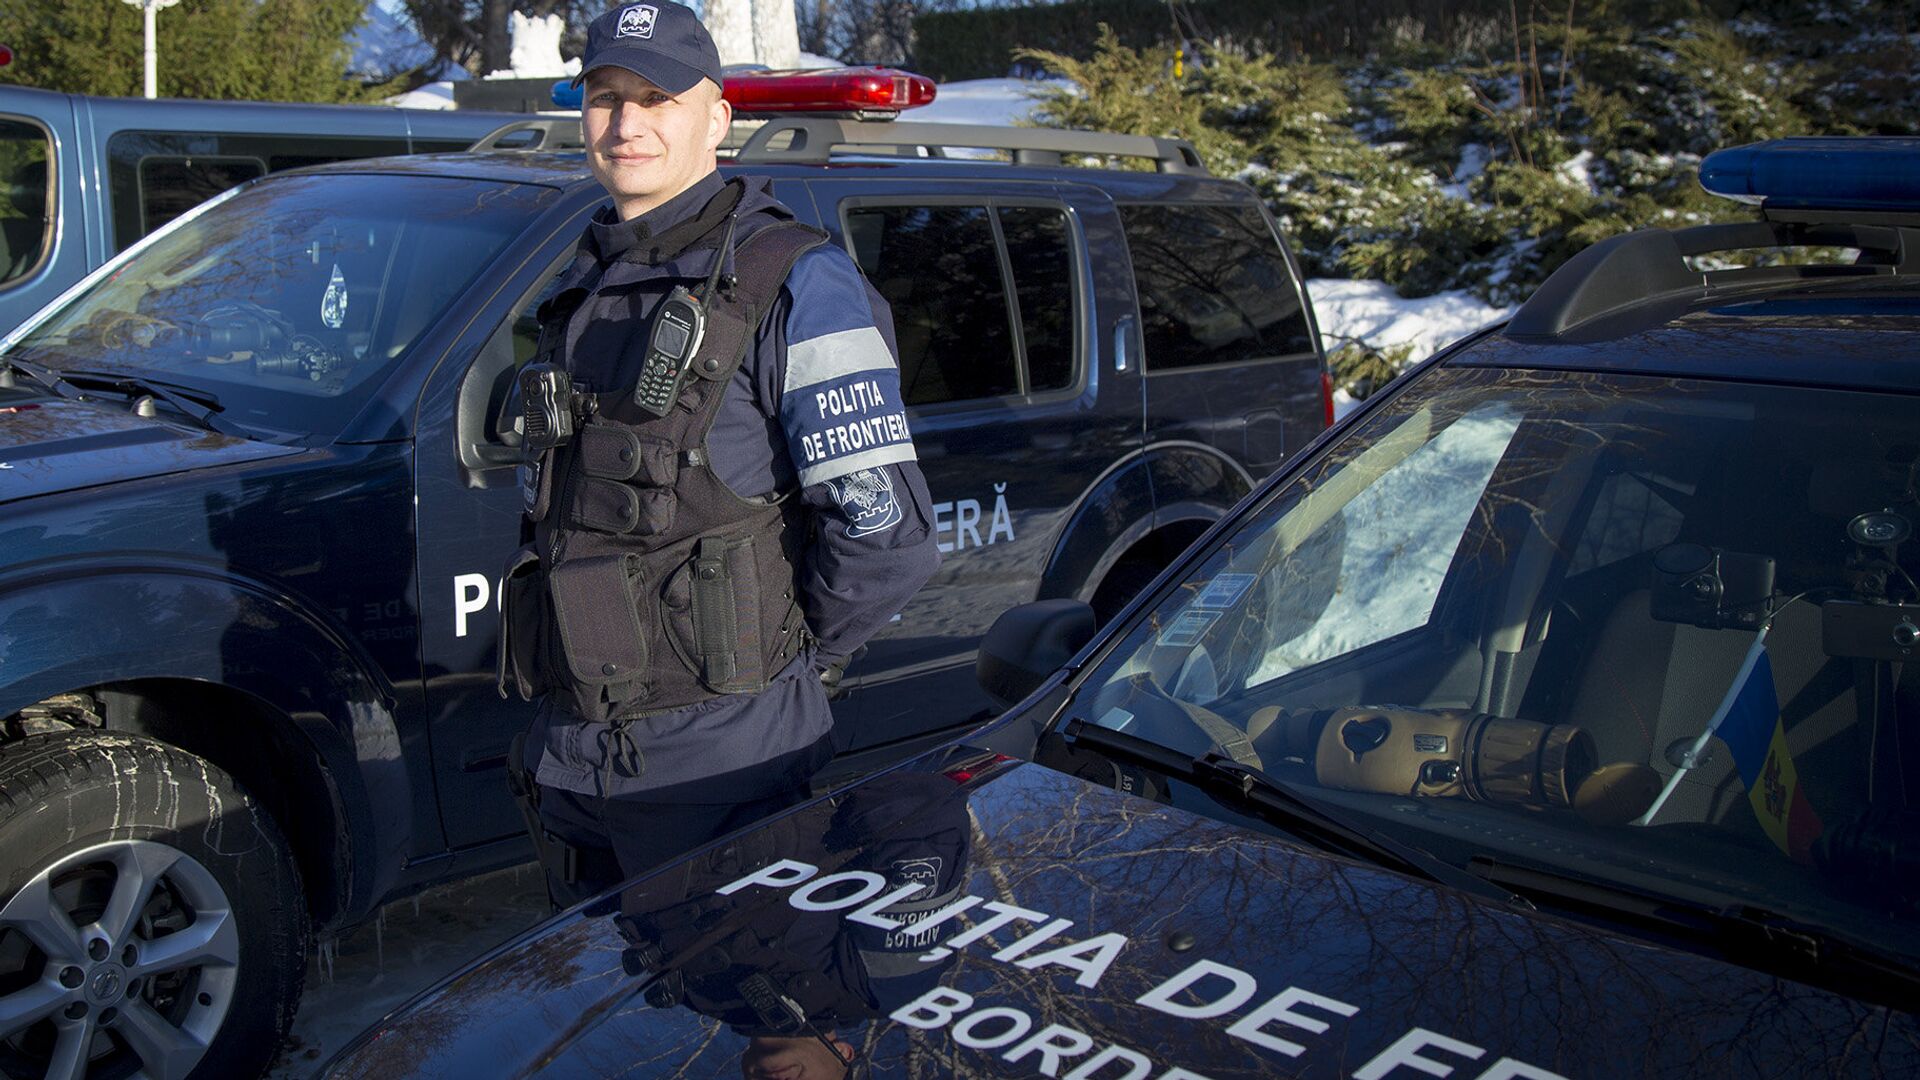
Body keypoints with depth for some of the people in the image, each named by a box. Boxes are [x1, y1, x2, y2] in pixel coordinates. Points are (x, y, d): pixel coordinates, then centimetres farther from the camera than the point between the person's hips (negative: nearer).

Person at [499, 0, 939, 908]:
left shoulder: (792, 282, -11)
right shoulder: (583, 290, 13)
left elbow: (884, 535, -18)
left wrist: (787, 657, -5)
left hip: (720, 763, -7)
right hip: (570, 757, 7)